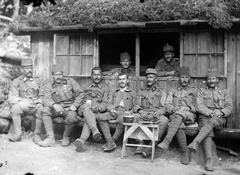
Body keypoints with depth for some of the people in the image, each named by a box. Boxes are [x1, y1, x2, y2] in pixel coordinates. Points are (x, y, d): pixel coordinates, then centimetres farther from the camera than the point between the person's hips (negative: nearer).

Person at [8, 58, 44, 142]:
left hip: (35, 106, 1)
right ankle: (18, 134, -23)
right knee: (15, 107, -33)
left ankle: (36, 135, -17)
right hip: (22, 106, -1)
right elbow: (12, 98, -3)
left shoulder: (38, 81, 13)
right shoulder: (16, 81, 7)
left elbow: (42, 96, 10)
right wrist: (23, 101, -21)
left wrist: (39, 102, -12)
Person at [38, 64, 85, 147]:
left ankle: (66, 137, -7)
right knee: (45, 110, -27)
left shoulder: (70, 81, 6)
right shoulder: (49, 86, 9)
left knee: (72, 117, -35)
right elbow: (46, 100, -7)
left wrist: (75, 105, -14)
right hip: (56, 109, 2)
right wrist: (54, 105, -30)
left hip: (69, 109, -2)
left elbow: (81, 94, 2)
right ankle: (50, 138, -26)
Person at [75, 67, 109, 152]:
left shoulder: (105, 88, 24)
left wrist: (98, 108, -14)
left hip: (98, 112, -1)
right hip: (83, 109, 1)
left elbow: (105, 103, 10)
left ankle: (82, 140, -57)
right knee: (86, 106, -38)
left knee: (89, 117, -37)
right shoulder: (86, 88, 32)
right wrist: (87, 103, -5)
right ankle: (95, 131, -55)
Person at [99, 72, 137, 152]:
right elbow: (109, 103, 18)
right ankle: (110, 142, -36)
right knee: (102, 119, -31)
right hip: (113, 111, 2)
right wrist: (111, 109, -5)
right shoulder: (113, 92, 30)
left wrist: (130, 112, -9)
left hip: (124, 112, -2)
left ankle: (112, 141, -29)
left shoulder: (132, 92, 23)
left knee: (121, 121, -39)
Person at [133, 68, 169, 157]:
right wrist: (140, 111, -12)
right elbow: (136, 105, 12)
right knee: (134, 117, -33)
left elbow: (164, 107, 5)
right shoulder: (141, 92, 25)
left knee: (164, 120, -35)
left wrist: (158, 112, -19)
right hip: (143, 115, 2)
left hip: (156, 116, -1)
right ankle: (140, 143, -27)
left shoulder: (161, 92, 18)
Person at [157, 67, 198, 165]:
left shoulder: (194, 90, 20)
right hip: (175, 115, 2)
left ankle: (166, 141, -50)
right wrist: (173, 109, -9)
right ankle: (185, 152, -26)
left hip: (190, 116, -1)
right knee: (179, 125, -36)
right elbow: (167, 106, 13)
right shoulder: (172, 91, 24)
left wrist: (189, 108, -10)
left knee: (179, 114, -38)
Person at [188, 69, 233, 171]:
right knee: (208, 133, -32)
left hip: (220, 118, 0)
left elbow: (229, 107, 11)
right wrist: (210, 113, -14)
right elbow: (199, 107, 3)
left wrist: (221, 112, -11)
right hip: (205, 117, 0)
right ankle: (209, 160, -44)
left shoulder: (224, 92, 22)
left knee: (212, 122, -37)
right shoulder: (201, 91, 18)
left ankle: (195, 142, -53)